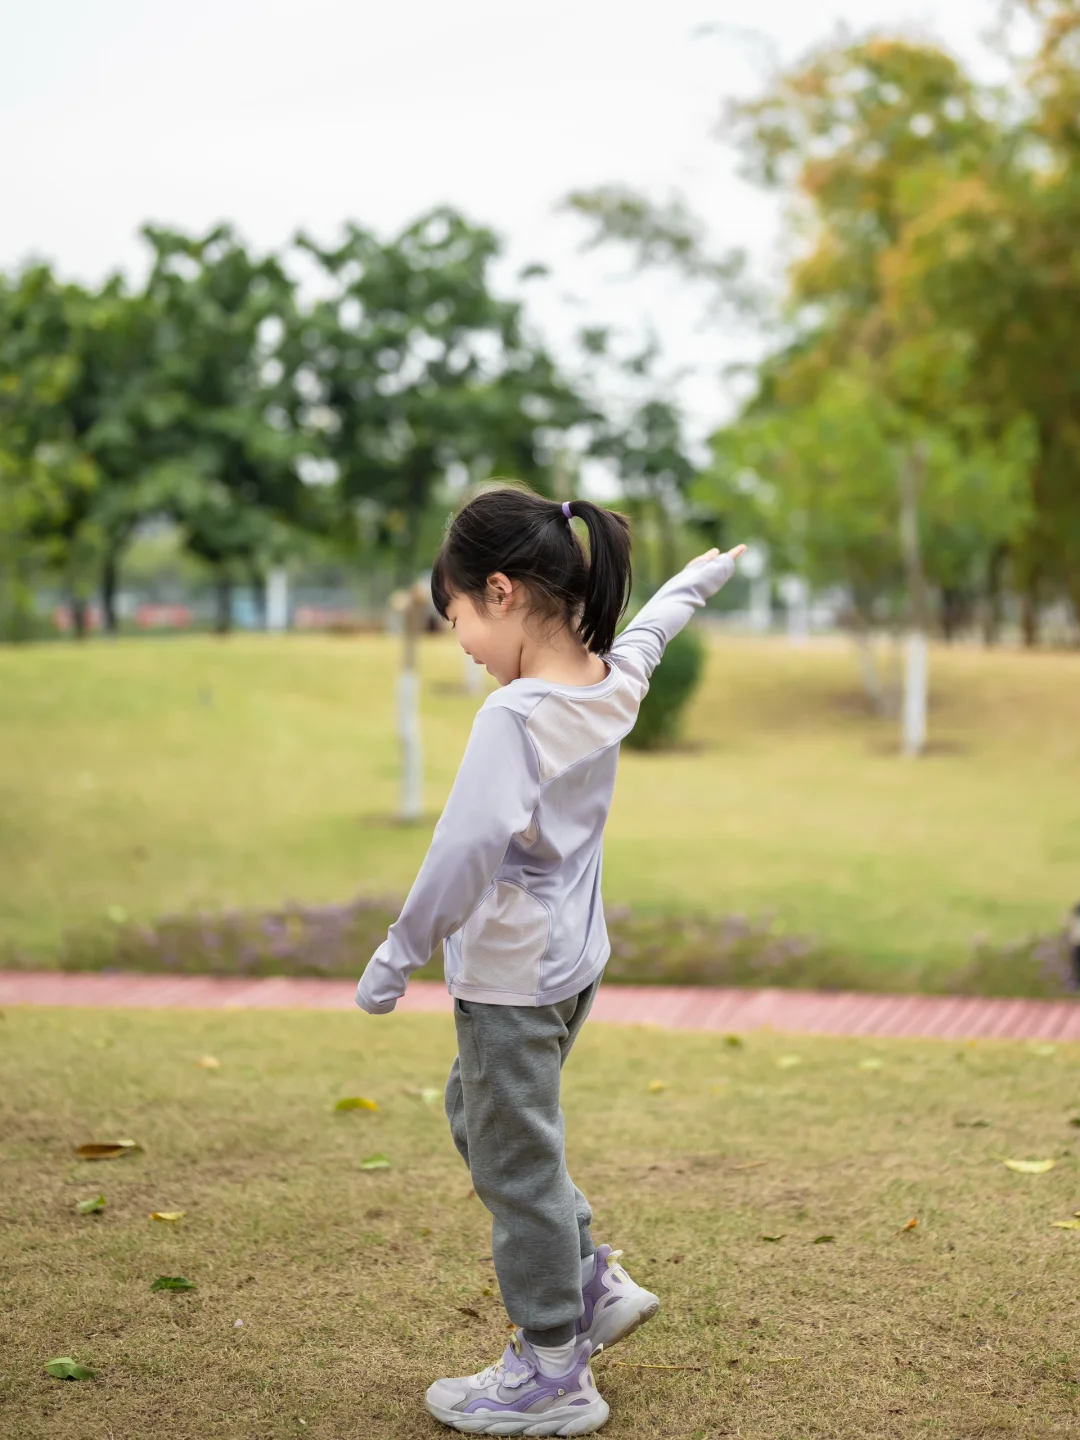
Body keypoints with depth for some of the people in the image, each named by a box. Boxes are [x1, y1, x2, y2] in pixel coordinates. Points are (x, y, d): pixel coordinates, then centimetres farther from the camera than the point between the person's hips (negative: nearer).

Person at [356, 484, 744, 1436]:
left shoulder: (514, 715, -23)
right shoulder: (614, 682, 1)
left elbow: (469, 847, -30)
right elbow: (648, 633, 23)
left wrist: (397, 955, -21)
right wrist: (699, 579, 43)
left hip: (512, 973, -9)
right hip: (577, 958, 9)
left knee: (517, 1160, 4)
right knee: (480, 1116, 26)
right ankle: (593, 1279, 32)